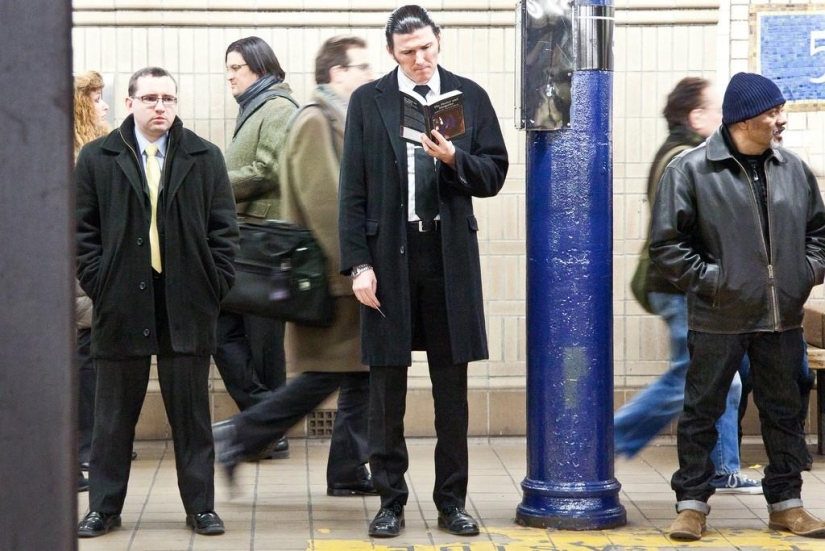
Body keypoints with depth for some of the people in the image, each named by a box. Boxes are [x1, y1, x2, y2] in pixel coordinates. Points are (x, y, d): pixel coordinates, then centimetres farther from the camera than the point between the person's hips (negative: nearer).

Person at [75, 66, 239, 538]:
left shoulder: (206, 157, 6)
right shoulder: (98, 158, 4)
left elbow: (224, 228, 6)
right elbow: (83, 229, 4)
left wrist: (217, 283, -2)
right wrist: (97, 282, -4)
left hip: (187, 304, 0)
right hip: (122, 303, 0)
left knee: (191, 412, 6)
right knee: (115, 414, 8)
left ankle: (201, 506, 15)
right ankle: (104, 507, 18)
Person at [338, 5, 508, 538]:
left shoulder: (470, 96, 6)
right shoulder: (368, 101, 4)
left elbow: (494, 174, 5)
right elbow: (353, 191, 1)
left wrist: (455, 159, -15)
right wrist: (358, 264, -5)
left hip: (450, 258, 1)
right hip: (389, 257, 0)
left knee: (452, 390, 6)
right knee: (387, 391, 5)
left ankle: (452, 501, 16)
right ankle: (391, 502, 15)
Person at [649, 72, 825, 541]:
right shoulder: (691, 171, -8)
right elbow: (666, 243, -6)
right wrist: (708, 279, -11)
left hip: (782, 318, 4)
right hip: (718, 320, -4)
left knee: (784, 413, 12)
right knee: (702, 412, 4)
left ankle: (787, 503, 25)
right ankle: (692, 503, 15)